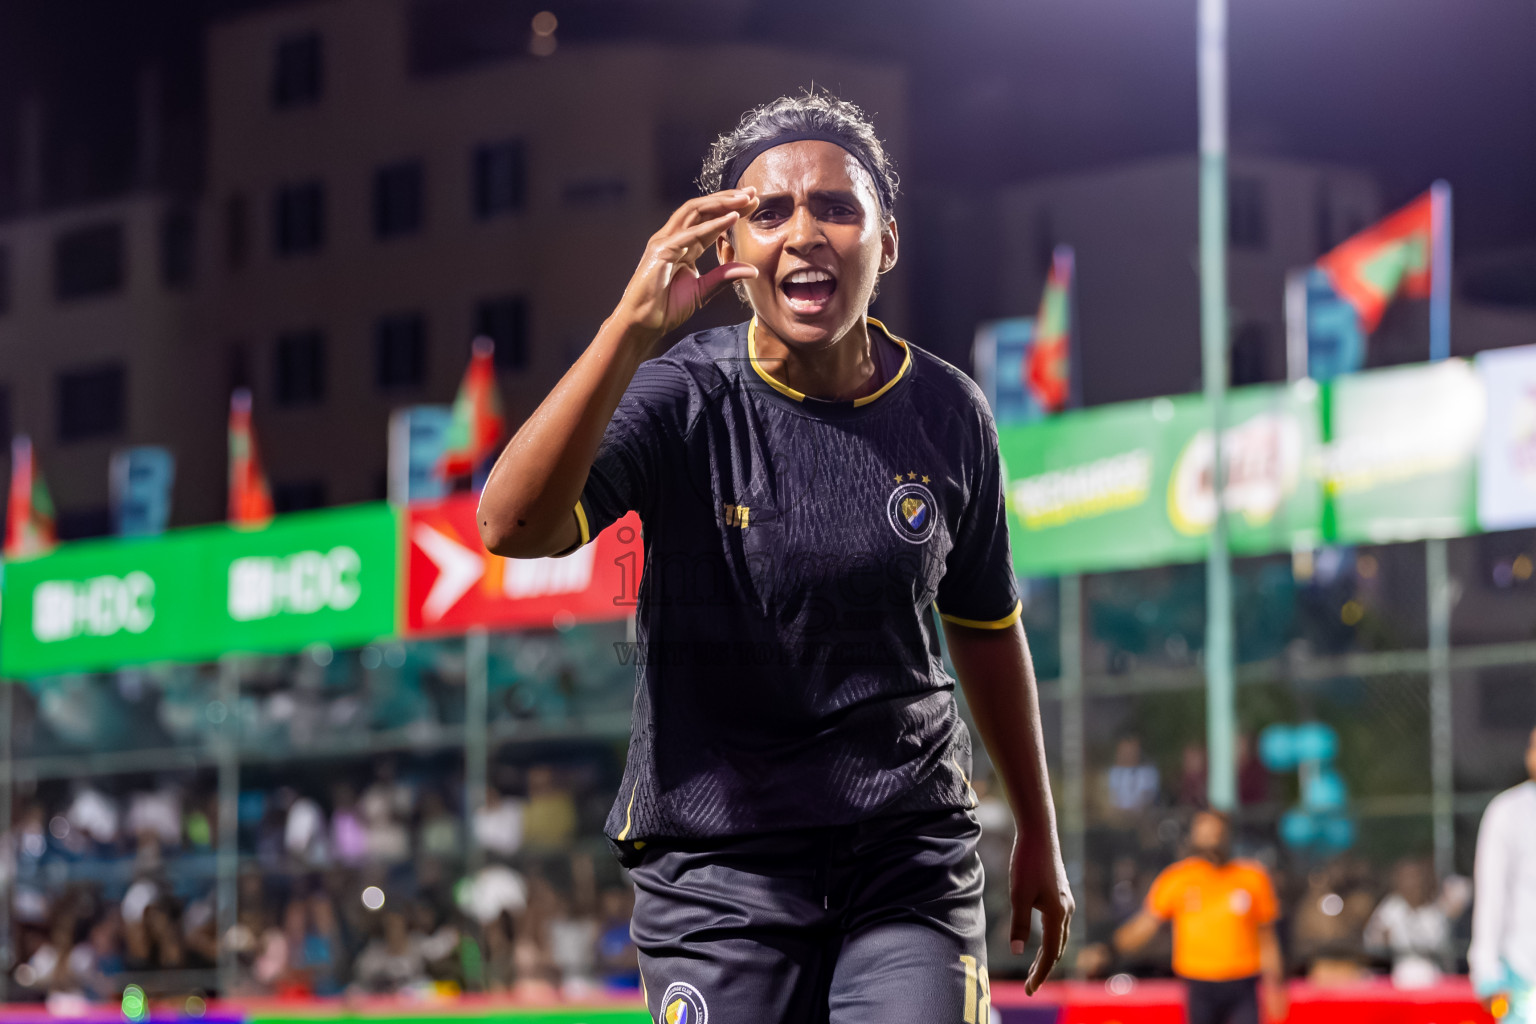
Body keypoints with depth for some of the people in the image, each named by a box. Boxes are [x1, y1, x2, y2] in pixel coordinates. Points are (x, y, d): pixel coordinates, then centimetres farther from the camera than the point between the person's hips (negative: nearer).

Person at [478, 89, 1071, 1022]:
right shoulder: (681, 398, -9)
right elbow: (512, 527, -28)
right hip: (715, 863, -2)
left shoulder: (947, 415, 2)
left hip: (912, 852, 2)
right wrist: (632, 329, -37)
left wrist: (1038, 834, 23)